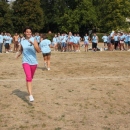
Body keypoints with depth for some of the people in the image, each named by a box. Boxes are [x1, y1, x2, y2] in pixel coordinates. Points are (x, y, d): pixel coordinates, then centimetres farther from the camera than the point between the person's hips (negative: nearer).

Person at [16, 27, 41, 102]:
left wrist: (33, 43, -27)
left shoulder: (33, 40, -3)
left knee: (31, 77, 19)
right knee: (28, 77, -20)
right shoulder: (22, 42, 3)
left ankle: (29, 90, 46)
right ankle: (31, 95, -24)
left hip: (33, 62, 1)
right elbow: (21, 50, 18)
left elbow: (38, 51, -13)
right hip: (26, 62, -1)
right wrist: (18, 55, -4)